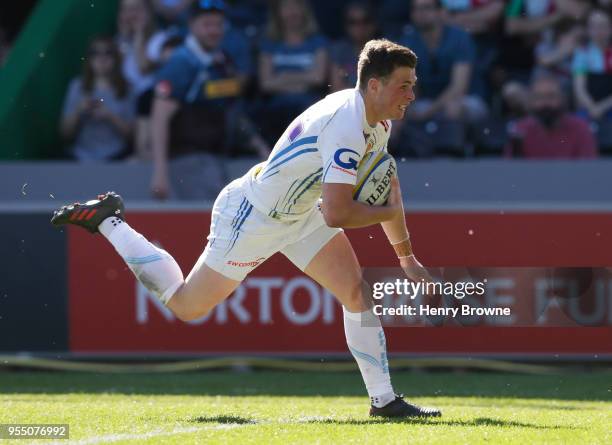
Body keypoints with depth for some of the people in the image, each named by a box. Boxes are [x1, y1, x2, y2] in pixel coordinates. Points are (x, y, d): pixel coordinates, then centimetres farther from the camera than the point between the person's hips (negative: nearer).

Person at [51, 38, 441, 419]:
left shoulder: (378, 120, -1)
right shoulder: (346, 126, -33)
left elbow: (388, 189, 15)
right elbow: (336, 214, -38)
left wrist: (406, 257, 18)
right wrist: (389, 212, -20)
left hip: (297, 215, 9)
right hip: (252, 217, -9)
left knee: (358, 292, -5)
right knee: (186, 306, 5)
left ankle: (384, 400, 1)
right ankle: (107, 221, 18)